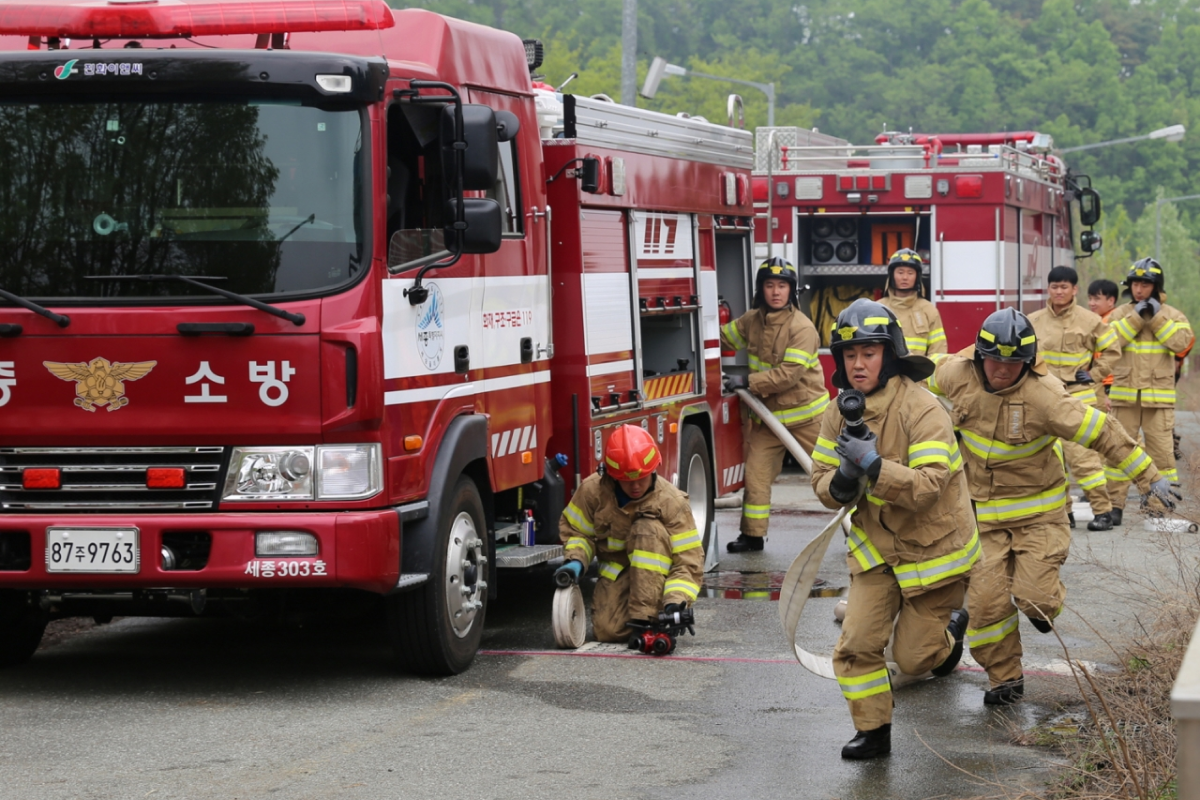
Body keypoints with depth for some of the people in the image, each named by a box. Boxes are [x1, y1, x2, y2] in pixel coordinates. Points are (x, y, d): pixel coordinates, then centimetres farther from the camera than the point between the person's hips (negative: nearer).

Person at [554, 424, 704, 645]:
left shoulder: (671, 502, -19)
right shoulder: (593, 490, -12)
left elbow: (688, 560, -20)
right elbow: (574, 529, 4)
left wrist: (676, 601, -35)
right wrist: (576, 561, -17)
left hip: (658, 575, -1)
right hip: (616, 575, 2)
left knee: (648, 529, -33)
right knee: (608, 630, -27)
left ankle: (643, 616, -32)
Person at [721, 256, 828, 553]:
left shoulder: (802, 327, -18)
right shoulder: (752, 320, 3)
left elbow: (789, 374, -24)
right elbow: (723, 337, 14)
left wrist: (748, 382, -24)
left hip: (806, 414, -5)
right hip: (768, 414, 5)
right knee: (756, 473, 2)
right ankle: (752, 534, 11)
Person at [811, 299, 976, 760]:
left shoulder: (922, 409, -24)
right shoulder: (839, 413, -5)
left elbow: (929, 485, -31)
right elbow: (823, 481, -1)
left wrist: (873, 465, -41)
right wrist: (840, 481, -25)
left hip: (932, 546, -4)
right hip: (875, 546, 4)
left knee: (913, 657, 8)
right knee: (857, 643, -9)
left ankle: (950, 626, 42)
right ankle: (872, 731, 9)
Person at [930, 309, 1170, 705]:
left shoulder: (1042, 396, -24)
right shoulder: (959, 375, -10)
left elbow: (1102, 432, -19)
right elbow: (935, 375, 15)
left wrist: (1150, 475, -15)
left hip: (1038, 512, -3)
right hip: (985, 513, 3)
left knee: (1034, 596, -12)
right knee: (986, 600, -5)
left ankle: (1041, 603, 27)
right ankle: (1005, 677, 15)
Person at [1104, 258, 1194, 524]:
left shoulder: (1171, 315, 6)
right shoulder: (1120, 313, 8)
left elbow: (1182, 342, -12)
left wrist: (1157, 318, -13)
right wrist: (1136, 318, -13)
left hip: (1158, 396, -1)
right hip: (1124, 393, 1)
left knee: (1161, 450, -3)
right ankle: (1114, 504, 8)